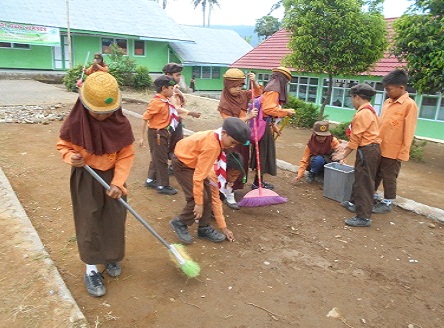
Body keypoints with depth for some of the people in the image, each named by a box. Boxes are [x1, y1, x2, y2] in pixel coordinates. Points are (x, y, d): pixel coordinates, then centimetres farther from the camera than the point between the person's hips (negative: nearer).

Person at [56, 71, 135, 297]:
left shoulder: (121, 124, -17)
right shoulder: (75, 122, -18)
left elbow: (126, 156, -11)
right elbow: (63, 145, -2)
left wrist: (118, 183, -20)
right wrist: (71, 157, -24)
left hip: (112, 177, 1)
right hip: (85, 179, -1)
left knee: (114, 221, 12)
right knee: (89, 223, 7)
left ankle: (111, 258, 37)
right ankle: (91, 270, 22)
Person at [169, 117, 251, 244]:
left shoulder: (217, 139, -9)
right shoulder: (212, 146, -35)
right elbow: (199, 176, -33)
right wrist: (198, 203, -27)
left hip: (193, 161, 9)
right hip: (182, 163, -9)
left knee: (207, 194, 4)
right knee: (198, 197, -13)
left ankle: (204, 228, 16)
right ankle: (180, 223, 8)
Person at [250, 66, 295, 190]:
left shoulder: (271, 89, 16)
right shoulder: (273, 91, -14)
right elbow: (268, 109, -25)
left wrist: (273, 126, 22)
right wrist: (285, 111, -16)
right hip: (265, 127, -10)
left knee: (264, 155, 15)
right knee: (263, 154, -1)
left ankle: (259, 181, 25)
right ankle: (257, 183, 9)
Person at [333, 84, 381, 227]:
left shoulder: (362, 113, -18)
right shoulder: (370, 110, 15)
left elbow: (356, 137, -17)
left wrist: (344, 154, -9)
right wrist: (346, 149, 14)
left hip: (367, 150, -11)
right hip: (371, 148, 11)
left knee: (363, 183, -7)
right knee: (359, 178, 23)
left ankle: (363, 218, -2)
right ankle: (355, 203, 39)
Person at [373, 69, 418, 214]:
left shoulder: (409, 105, -13)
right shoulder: (387, 102, 7)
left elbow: (409, 132, -14)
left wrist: (403, 153, -14)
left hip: (393, 151, -6)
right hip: (378, 147, 6)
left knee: (389, 177, 7)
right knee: (375, 174, 17)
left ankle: (387, 203, 21)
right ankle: (372, 195, 34)